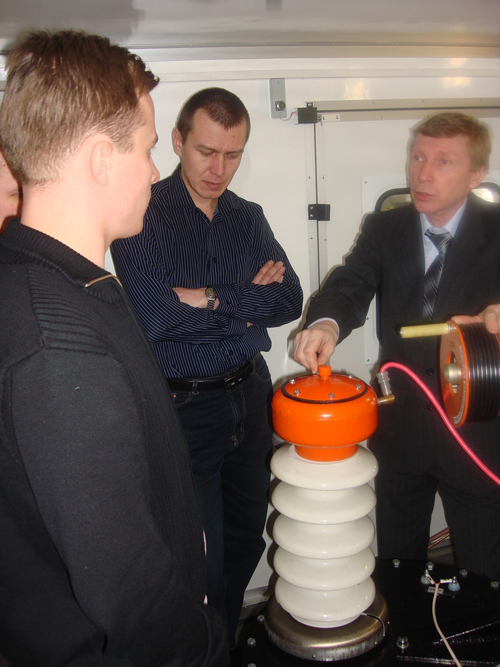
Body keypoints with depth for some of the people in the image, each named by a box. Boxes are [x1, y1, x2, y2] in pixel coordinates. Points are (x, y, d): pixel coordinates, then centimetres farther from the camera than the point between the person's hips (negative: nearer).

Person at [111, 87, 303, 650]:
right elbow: (153, 317, -23)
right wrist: (246, 302, -14)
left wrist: (210, 300, -16)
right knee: (202, 556, 7)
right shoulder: (142, 215, -10)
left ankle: (229, 641, 45)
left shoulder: (249, 218, 8)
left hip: (249, 397, 6)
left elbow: (290, 300, -2)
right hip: (184, 407, -6)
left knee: (246, 538, 21)